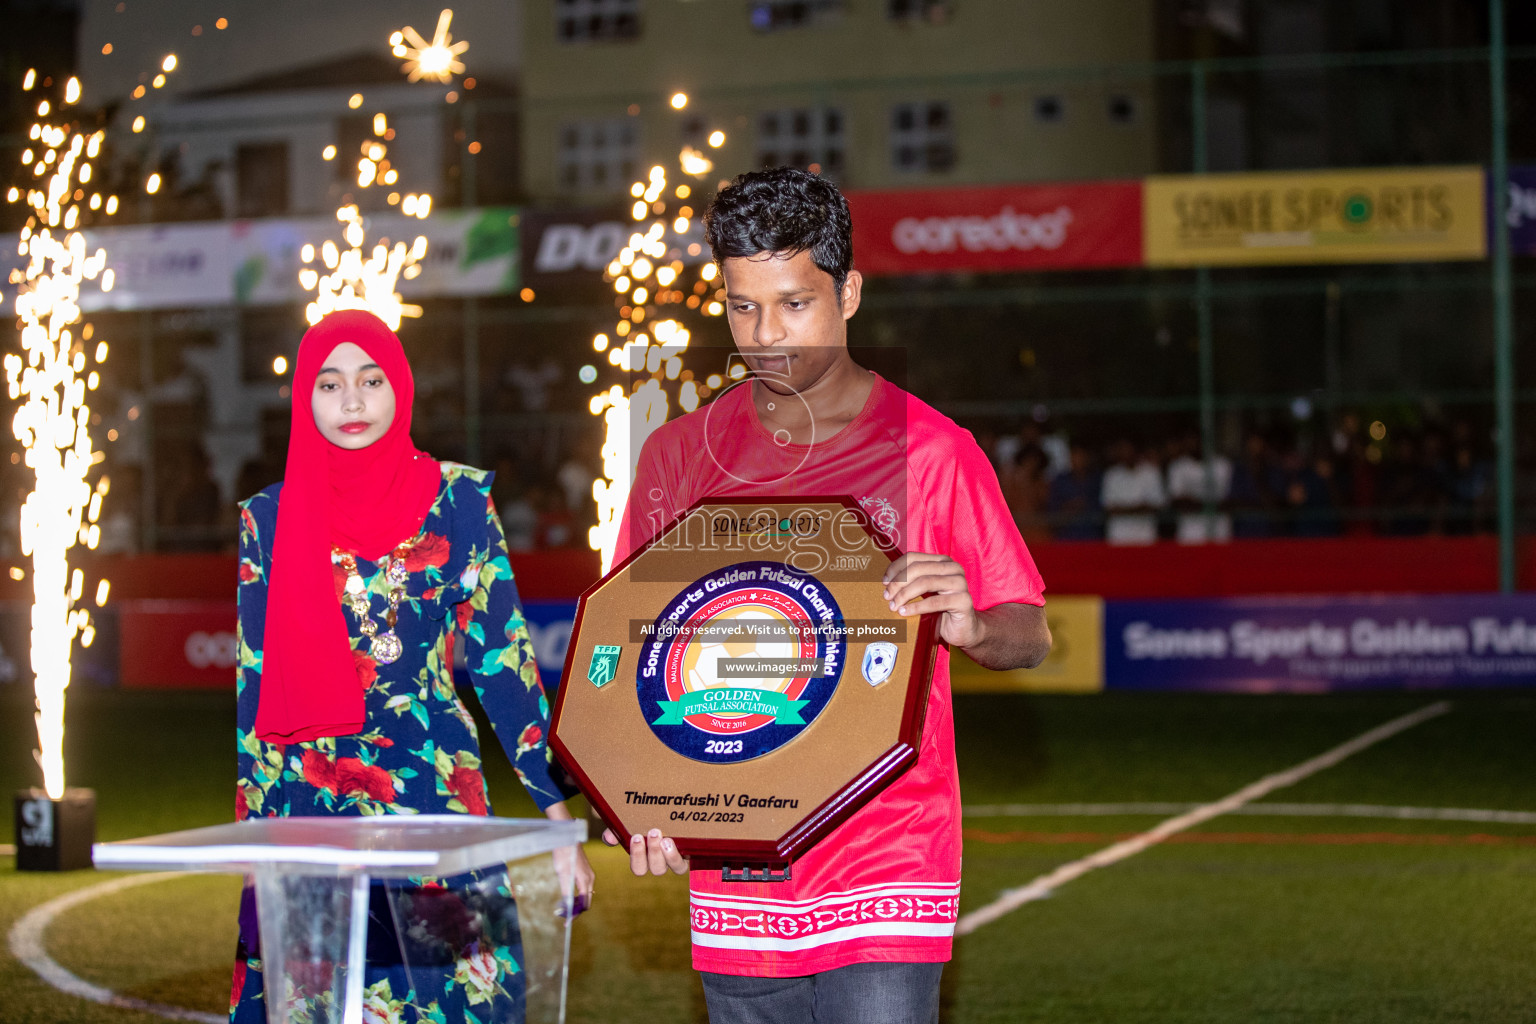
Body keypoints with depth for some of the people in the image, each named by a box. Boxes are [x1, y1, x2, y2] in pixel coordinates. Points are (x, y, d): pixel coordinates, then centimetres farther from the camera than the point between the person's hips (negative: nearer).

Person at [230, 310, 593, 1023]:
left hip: (434, 801, -2)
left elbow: (503, 656, 1)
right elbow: (254, 688, 10)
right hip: (308, 805, 2)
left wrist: (559, 818, -2)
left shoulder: (455, 499, 2)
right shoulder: (269, 520, 7)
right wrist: (249, 826, 6)